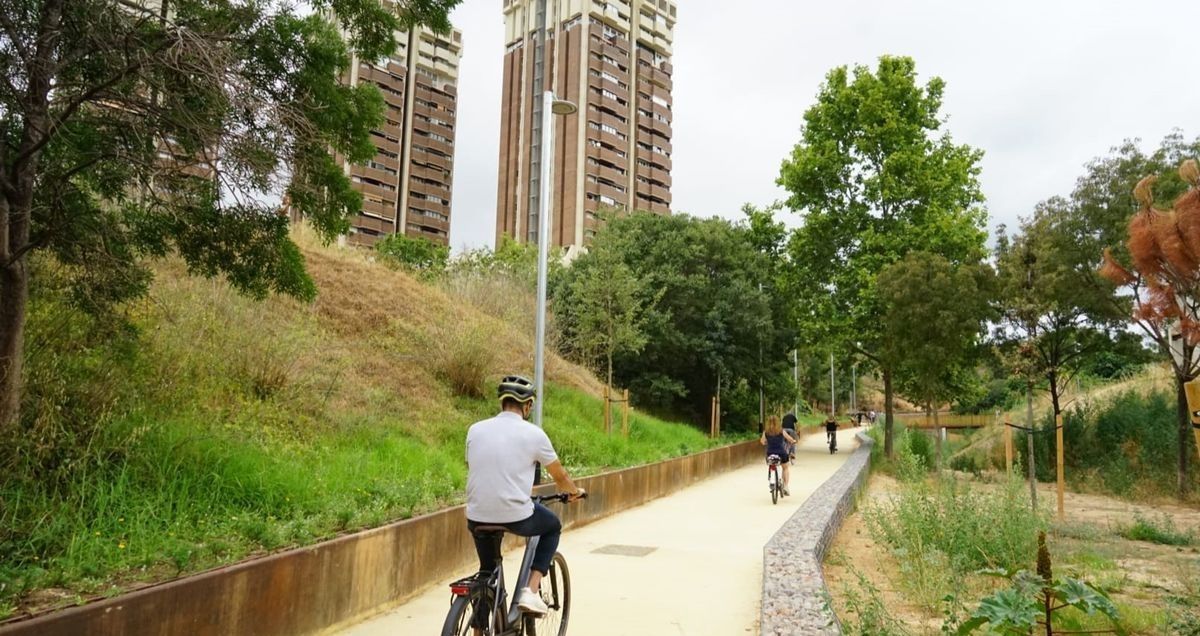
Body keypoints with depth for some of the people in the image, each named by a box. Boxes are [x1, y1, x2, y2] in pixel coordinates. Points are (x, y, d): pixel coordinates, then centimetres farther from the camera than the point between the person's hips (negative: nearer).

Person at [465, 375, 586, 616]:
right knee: (553, 526, 27)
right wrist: (575, 491, 31)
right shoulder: (533, 434, -3)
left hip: (477, 518, 4)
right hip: (516, 517, -4)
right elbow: (560, 476, 9)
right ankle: (531, 590, 12)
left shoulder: (475, 430, 5)